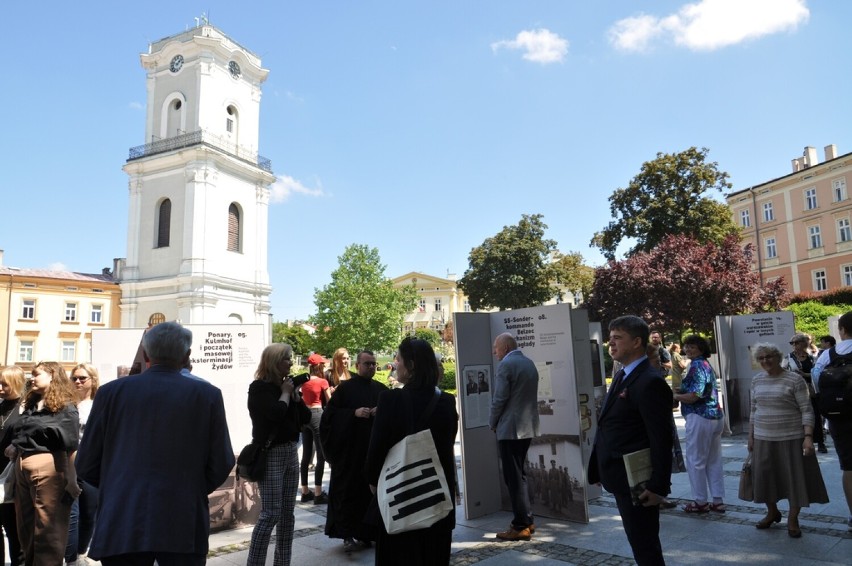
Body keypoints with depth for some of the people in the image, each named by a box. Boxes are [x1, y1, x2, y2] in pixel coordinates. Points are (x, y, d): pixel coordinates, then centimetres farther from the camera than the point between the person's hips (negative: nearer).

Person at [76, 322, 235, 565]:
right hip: (183, 526, -1)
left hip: (122, 525, 2)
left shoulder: (111, 392, 1)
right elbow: (221, 465, -2)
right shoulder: (207, 395, -2)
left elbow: (86, 465, 6)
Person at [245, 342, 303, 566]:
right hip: (270, 454, -7)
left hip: (291, 451, 8)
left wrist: (295, 394, -1)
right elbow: (277, 413, -26)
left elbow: (303, 417, 12)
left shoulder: (285, 384, 10)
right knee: (271, 513, -10)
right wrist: (286, 392, -10)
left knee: (287, 512, 10)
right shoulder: (259, 388, -10)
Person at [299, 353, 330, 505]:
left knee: (306, 456, 12)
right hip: (317, 415, -7)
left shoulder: (304, 381, 9)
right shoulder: (322, 382, -9)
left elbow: (302, 398, 13)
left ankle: (305, 492, 19)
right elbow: (329, 401, -1)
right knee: (321, 455, -1)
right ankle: (318, 494, 0)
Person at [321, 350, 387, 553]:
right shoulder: (345, 387, -1)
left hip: (375, 448, 4)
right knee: (349, 490, -2)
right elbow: (330, 413, -5)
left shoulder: (381, 389, 10)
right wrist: (354, 413, -17)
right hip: (349, 449, -4)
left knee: (372, 490, 6)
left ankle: (367, 532, 19)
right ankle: (348, 534, 5)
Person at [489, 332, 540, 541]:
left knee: (513, 477, -1)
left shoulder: (506, 365, -14)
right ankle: (526, 520, 24)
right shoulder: (529, 363, 12)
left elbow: (499, 399, -17)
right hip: (528, 426, 9)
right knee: (519, 473, 18)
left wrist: (492, 423, -1)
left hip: (510, 428, -9)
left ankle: (521, 526, 4)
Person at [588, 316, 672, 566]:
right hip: (622, 479, 9)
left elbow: (662, 440, -22)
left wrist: (658, 487, -21)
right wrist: (600, 470, 14)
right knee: (642, 544, 22)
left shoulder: (650, 382, -20)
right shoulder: (621, 376, 10)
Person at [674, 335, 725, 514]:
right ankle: (717, 500, 19)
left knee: (696, 460, 2)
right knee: (714, 460, 13)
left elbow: (694, 396, -22)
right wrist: (681, 391, 15)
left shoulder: (696, 366, -15)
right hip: (716, 416, 9)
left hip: (700, 418, -9)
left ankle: (700, 501, 10)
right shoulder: (707, 365, 15)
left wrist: (674, 396, -7)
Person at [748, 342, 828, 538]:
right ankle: (772, 512, 32)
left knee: (796, 478, 4)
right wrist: (751, 436, 12)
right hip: (763, 439, 4)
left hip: (792, 439, -4)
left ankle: (792, 519, 22)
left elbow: (806, 410, -10)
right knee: (765, 477, 9)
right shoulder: (757, 381, 7)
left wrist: (808, 437, -19)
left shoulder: (794, 380, -9)